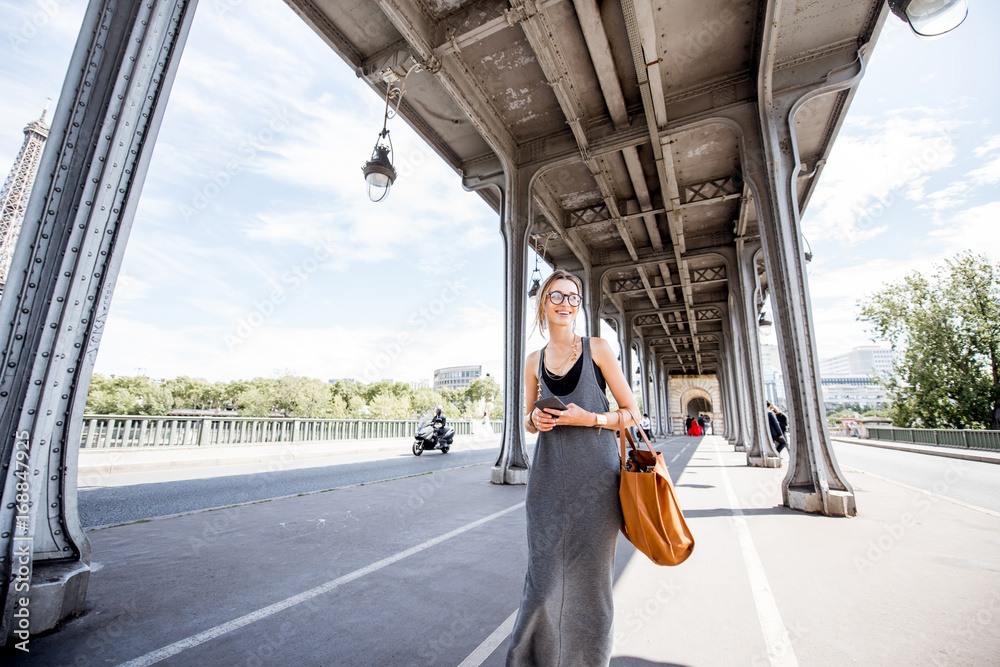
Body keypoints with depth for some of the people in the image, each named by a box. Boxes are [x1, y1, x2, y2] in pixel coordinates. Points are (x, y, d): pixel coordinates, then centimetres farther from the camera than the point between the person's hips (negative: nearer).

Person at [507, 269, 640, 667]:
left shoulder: (597, 349, 1)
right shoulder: (534, 361, 9)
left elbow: (631, 412, 1)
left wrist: (590, 418, -15)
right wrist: (535, 418, -6)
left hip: (595, 476, -2)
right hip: (549, 477, 2)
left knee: (589, 579, 7)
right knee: (544, 578, 6)